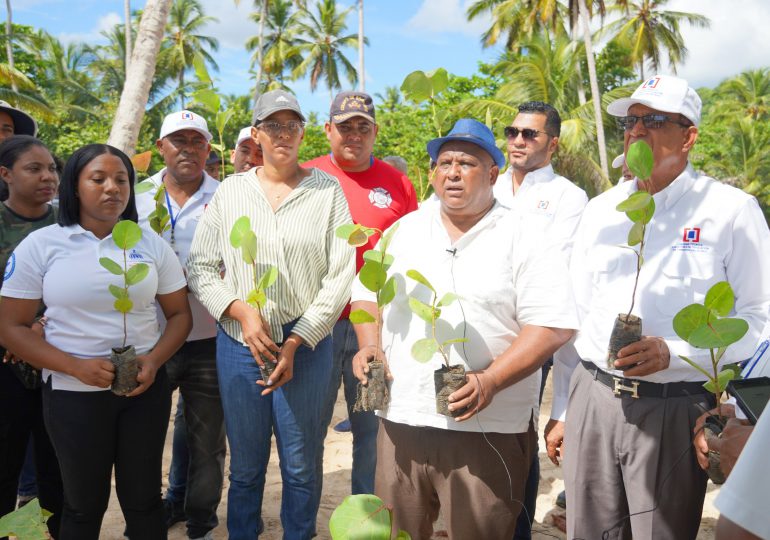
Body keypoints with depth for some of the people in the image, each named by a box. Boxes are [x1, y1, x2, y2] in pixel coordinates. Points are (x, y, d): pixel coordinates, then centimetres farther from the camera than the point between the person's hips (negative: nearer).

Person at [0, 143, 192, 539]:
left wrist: (154, 361, -13)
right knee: (84, 504, 16)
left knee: (143, 497, 13)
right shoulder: (41, 245, -4)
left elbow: (179, 314, 6)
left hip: (145, 388, 2)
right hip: (73, 393, -1)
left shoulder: (151, 243, 2)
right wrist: (76, 367, -17)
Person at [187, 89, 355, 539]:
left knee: (300, 466, 10)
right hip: (239, 344, 2)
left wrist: (296, 343, -9)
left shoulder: (328, 191, 0)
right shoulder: (230, 191, 5)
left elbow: (340, 275, -5)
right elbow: (201, 266, 5)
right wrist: (242, 312, -11)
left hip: (307, 345, -1)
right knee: (246, 465, 13)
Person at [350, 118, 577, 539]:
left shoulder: (523, 239, -3)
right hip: (401, 420, 4)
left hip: (488, 430, -4)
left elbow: (552, 325, -9)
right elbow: (367, 292, 18)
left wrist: (490, 381, -20)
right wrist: (369, 346, -1)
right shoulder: (403, 230, 11)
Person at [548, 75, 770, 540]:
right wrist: (560, 410, 12)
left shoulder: (731, 210, -5)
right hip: (591, 399, 4)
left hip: (674, 409, -4)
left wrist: (673, 352, -22)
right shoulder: (600, 210, 9)